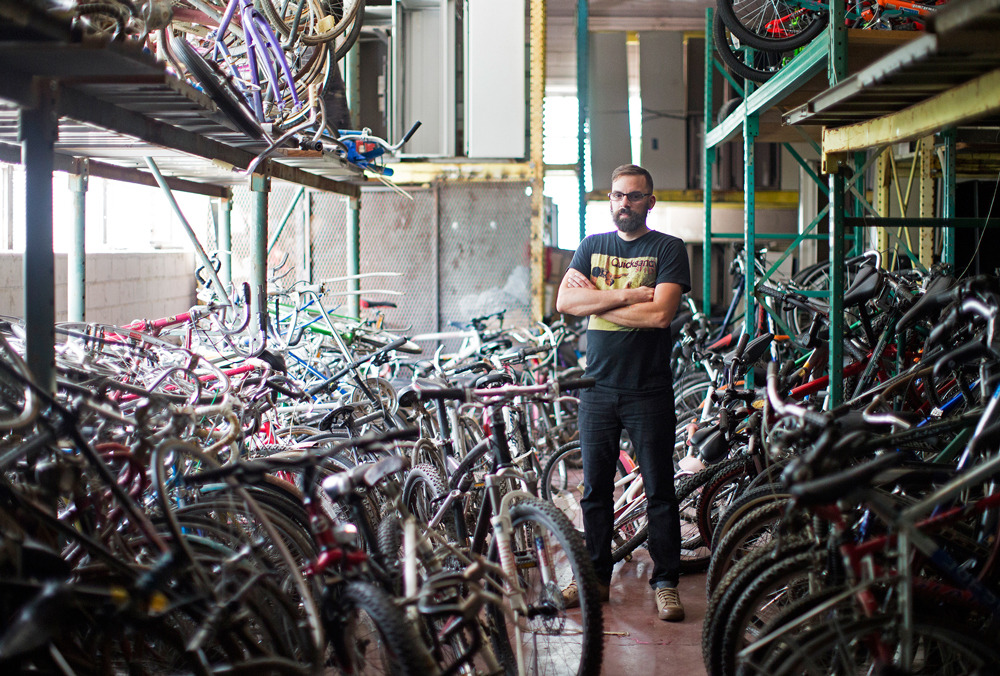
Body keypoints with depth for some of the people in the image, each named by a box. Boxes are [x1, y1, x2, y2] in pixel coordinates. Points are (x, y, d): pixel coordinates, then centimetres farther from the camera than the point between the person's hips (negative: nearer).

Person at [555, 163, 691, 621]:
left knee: (660, 490, 0)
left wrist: (597, 301, -9)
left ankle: (665, 582, 9)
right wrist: (625, 296, -12)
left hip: (649, 390, -3)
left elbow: (660, 313, -15)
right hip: (598, 387, 4)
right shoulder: (591, 247, 12)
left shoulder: (668, 249, 0)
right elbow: (564, 301, -2)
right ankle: (595, 577, 20)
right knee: (595, 488, 9)